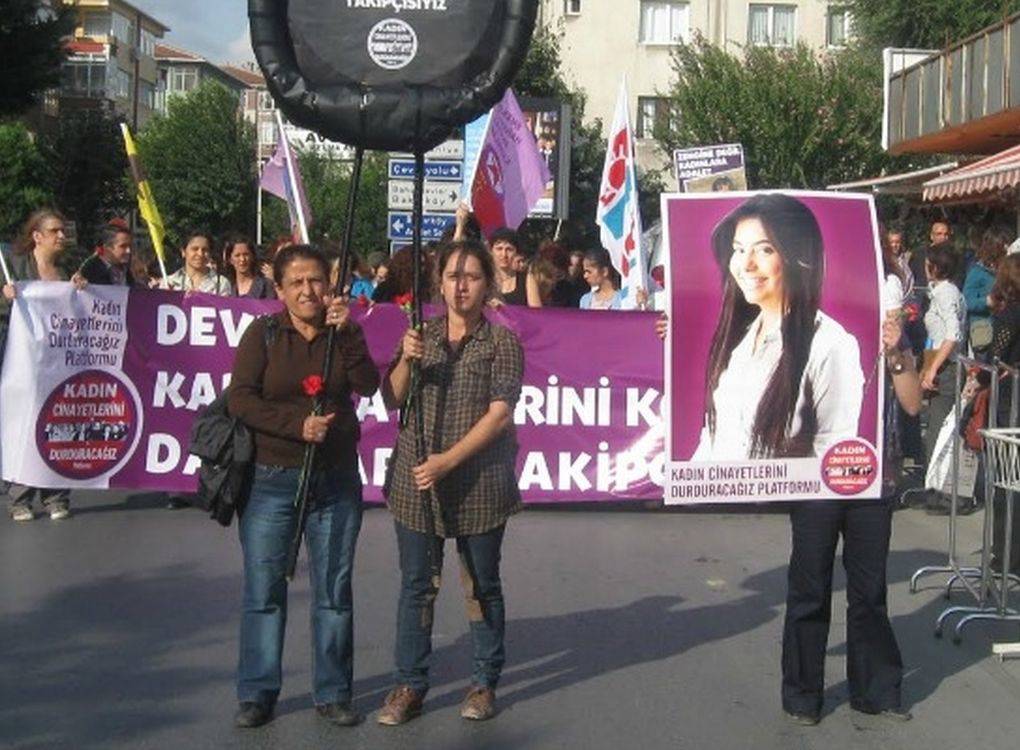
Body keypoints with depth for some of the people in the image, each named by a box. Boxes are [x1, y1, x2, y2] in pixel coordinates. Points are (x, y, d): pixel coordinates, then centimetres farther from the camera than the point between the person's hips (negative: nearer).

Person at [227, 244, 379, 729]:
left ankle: (332, 693, 18)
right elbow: (240, 399, -10)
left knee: (334, 590, 7)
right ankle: (256, 693, 16)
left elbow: (368, 386, -9)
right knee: (264, 589, 4)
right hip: (272, 480, -2)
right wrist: (298, 424, -18)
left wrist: (347, 333, -17)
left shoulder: (342, 332, 6)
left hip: (337, 479, 2)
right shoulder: (263, 333, -1)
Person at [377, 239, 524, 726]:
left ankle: (485, 683, 22)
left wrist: (448, 460, -19)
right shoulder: (420, 336, 9)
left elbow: (500, 414, -11)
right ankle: (409, 685, 17)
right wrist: (406, 362, -12)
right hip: (414, 481, 3)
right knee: (416, 585, 7)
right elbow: (392, 402, 7)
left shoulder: (502, 342, -2)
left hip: (480, 485, -3)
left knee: (482, 585, 9)